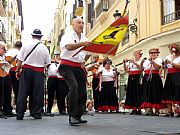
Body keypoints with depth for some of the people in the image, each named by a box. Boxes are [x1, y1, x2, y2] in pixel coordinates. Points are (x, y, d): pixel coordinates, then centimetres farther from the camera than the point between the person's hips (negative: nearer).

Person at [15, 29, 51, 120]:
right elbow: (48, 63, 6)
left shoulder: (26, 46, -2)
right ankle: (36, 113, 9)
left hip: (26, 70, 0)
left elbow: (19, 60, -2)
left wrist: (17, 70, 7)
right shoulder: (44, 48, 2)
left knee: (23, 92, 2)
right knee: (37, 93, 6)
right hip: (39, 72, 0)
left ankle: (19, 114, 3)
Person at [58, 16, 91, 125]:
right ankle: (72, 116, -25)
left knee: (82, 92, 2)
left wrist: (91, 51, 7)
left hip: (79, 67, 7)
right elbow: (69, 47, -24)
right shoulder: (68, 36, 0)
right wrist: (82, 44, -37)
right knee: (74, 86, -26)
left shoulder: (85, 39, 20)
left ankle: (78, 116, 15)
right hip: (68, 66, -7)